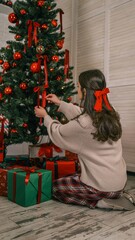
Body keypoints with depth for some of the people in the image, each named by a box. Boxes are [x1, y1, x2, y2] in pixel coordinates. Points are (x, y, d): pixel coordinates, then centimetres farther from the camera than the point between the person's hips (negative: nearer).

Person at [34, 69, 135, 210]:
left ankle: (99, 202, 0)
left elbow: (58, 133, -4)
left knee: (56, 187, 15)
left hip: (103, 185, -7)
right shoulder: (110, 114, -3)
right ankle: (115, 197, 14)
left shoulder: (83, 124, -25)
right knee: (74, 179, 31)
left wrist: (45, 116, 14)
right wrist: (60, 103, 26)